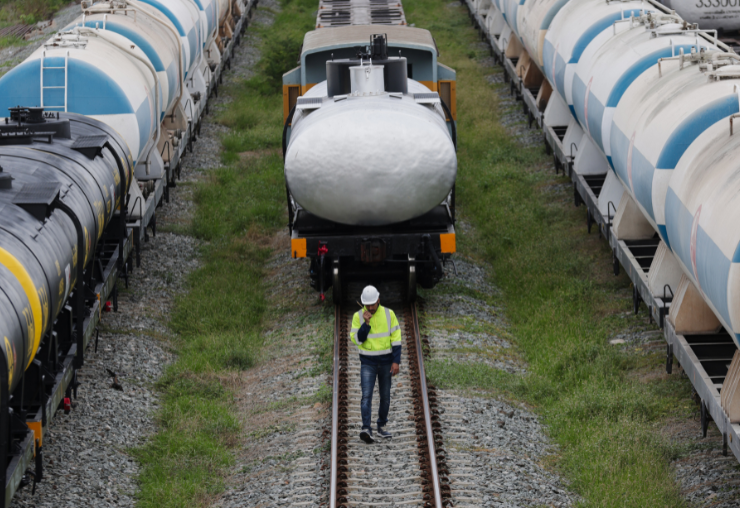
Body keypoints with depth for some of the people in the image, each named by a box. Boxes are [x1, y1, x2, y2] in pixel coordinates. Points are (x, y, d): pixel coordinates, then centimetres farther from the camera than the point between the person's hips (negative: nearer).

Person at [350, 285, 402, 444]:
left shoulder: (388, 314, -6)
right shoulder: (358, 316, -7)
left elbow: (396, 338, -4)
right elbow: (357, 340, -12)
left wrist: (396, 361, -10)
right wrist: (366, 323, -24)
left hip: (386, 362, 2)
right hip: (368, 362, -1)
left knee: (385, 396, 9)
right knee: (366, 395, -15)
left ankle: (381, 427, 26)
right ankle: (366, 430, -25)